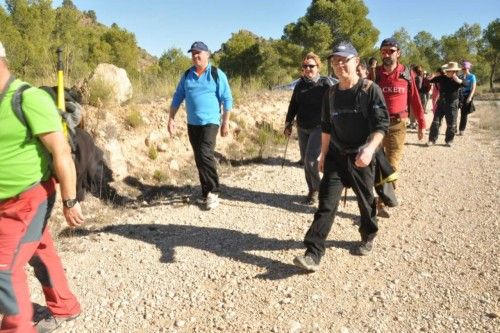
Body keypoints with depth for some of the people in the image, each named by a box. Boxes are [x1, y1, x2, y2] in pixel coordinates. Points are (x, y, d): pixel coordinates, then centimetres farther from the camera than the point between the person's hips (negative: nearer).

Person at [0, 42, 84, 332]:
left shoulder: (29, 99, -19)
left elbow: (61, 152, -20)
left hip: (29, 200, -7)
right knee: (40, 253, 19)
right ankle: (64, 308, 38)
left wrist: (70, 201, -17)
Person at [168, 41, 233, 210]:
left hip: (210, 122, -5)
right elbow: (177, 98, 13)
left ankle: (213, 192, -5)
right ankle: (206, 192, 20)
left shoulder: (217, 74, -4)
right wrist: (171, 119, 6)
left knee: (206, 155, -19)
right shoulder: (187, 75, 9)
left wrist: (226, 122, -8)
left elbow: (227, 99, -4)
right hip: (192, 123, 6)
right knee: (199, 159, 9)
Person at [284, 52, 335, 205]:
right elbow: (293, 105, 14)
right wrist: (288, 124, 12)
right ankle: (312, 190, 24)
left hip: (319, 128, -5)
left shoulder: (326, 83, -7)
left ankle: (317, 189, 10)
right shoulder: (300, 84, 7)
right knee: (305, 160, 9)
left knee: (310, 159, -13)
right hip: (302, 128, 6)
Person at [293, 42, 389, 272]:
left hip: (362, 158, -3)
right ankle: (313, 255, -8)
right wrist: (323, 154, 16)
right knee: (326, 203, -6)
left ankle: (368, 238, 41)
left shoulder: (370, 90, -9)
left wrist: (369, 149, -30)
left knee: (366, 201, 13)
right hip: (336, 156, 3)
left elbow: (382, 125, -15)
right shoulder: (331, 94, 7)